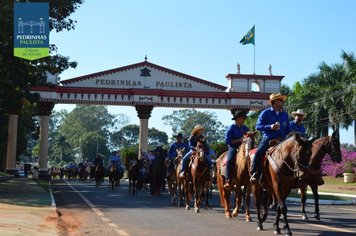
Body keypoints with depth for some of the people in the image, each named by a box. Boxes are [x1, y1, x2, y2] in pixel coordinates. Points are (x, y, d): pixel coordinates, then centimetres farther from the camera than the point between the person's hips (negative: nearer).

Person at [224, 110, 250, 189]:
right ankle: (227, 180, -30)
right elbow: (227, 141, -9)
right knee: (230, 160, -30)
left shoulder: (245, 128, 12)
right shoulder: (231, 128, -2)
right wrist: (239, 140, -15)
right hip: (233, 147, -5)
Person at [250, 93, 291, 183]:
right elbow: (258, 126, -3)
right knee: (258, 153, -24)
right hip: (268, 138, -4)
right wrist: (270, 127, -17)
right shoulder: (265, 113, 2)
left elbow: (288, 130, 20)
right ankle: (254, 174, -15)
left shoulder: (285, 114, 14)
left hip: (281, 139, 4)